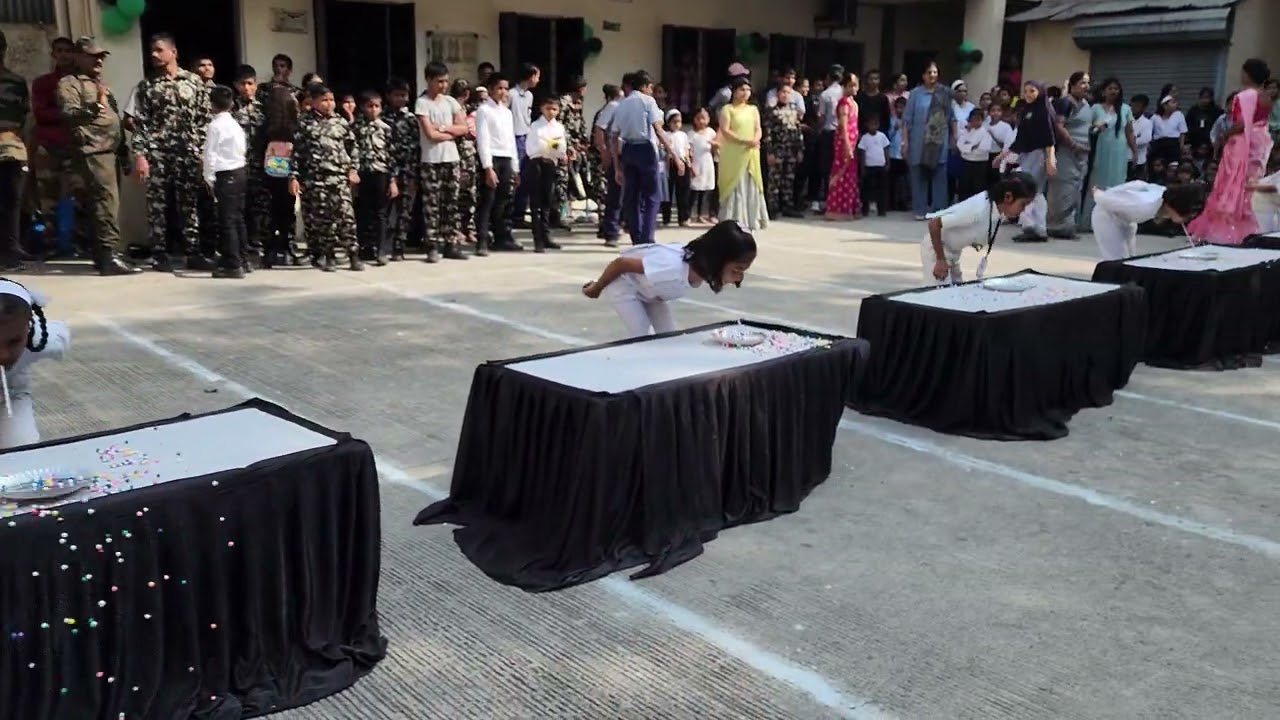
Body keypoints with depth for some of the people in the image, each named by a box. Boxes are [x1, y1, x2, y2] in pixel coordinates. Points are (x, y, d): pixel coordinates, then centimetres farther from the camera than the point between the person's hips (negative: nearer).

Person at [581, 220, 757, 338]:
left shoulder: (704, 267, -23)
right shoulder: (672, 267, -44)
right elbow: (620, 263, -30)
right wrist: (596, 289, -14)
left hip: (648, 288, 7)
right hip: (623, 284, -7)